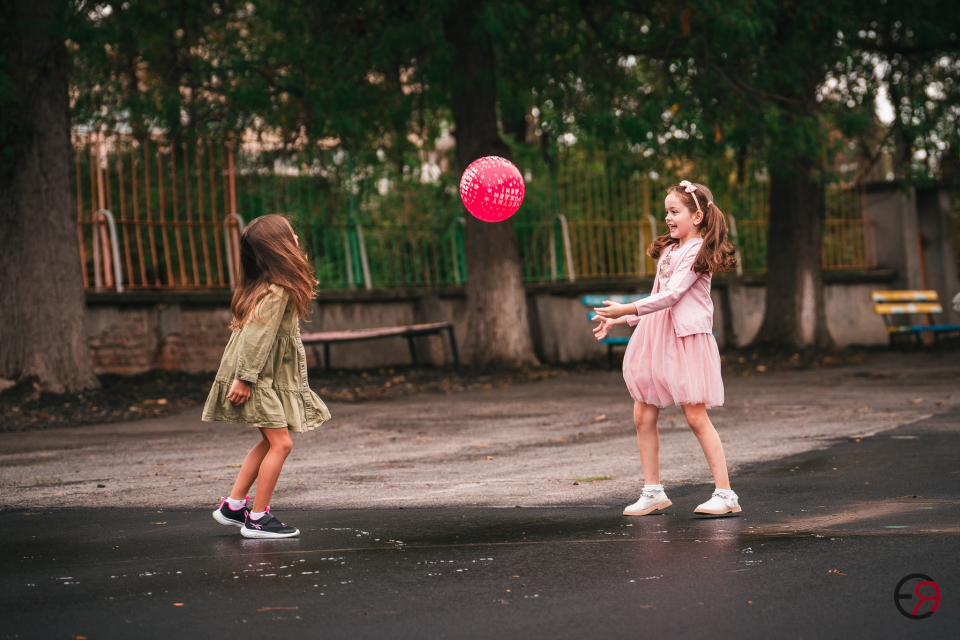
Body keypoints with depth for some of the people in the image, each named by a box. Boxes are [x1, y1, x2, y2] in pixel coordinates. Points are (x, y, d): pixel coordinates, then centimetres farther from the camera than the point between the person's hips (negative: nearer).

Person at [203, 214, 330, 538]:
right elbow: (256, 335, -23)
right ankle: (257, 519, -3)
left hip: (269, 377, 10)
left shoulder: (271, 286, 10)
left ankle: (233, 506, 19)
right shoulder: (276, 292, -20)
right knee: (280, 443, -9)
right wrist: (244, 378, -22)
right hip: (256, 378, -10)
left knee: (271, 442, 15)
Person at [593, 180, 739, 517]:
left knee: (696, 415, -9)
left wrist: (627, 309, -25)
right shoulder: (668, 250, 19)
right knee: (643, 415, 5)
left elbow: (671, 295, -19)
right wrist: (619, 320, 19)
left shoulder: (696, 252, -9)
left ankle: (725, 494, -5)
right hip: (655, 337, 9)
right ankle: (653, 492, 13)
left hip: (687, 339, -9)